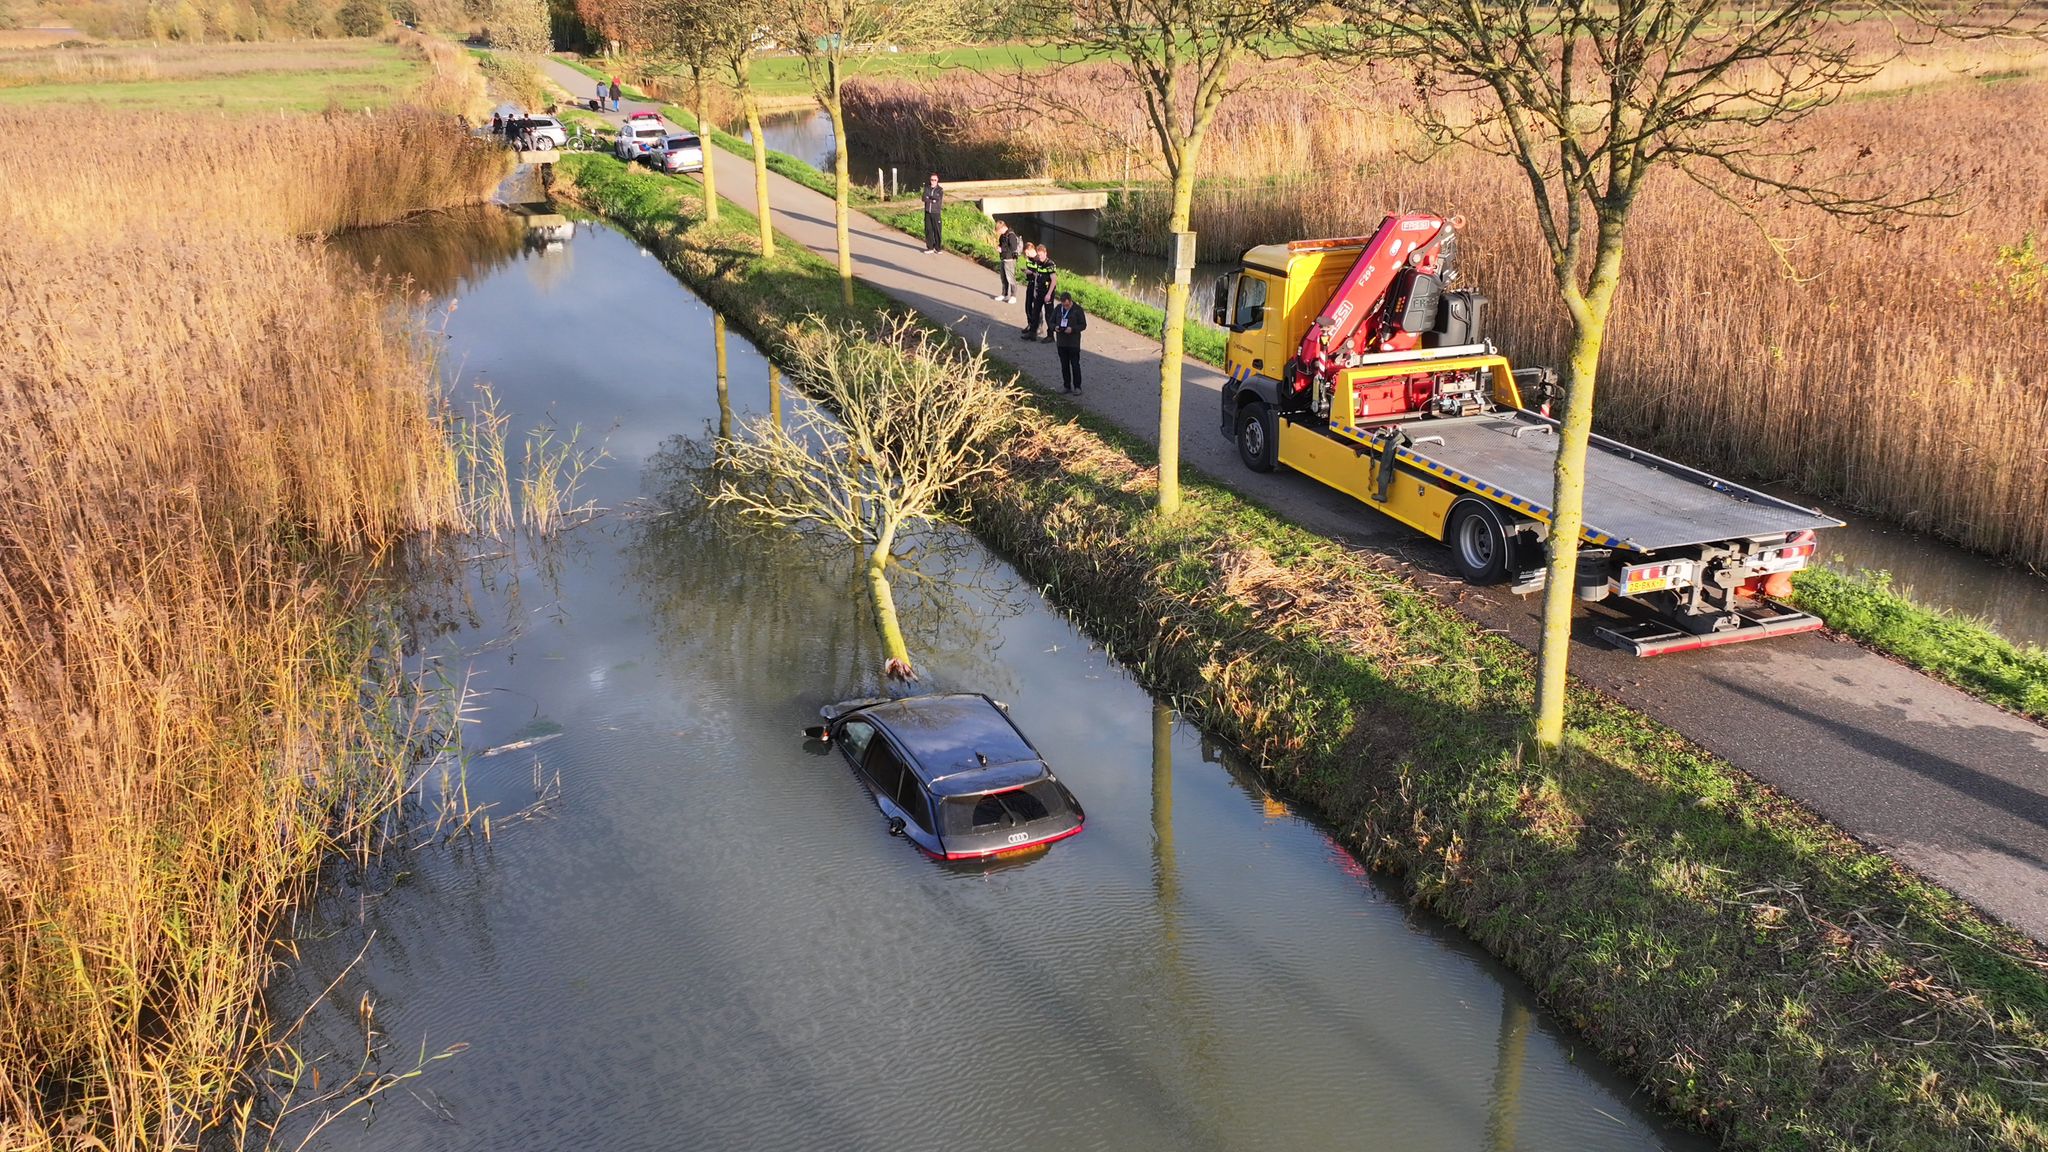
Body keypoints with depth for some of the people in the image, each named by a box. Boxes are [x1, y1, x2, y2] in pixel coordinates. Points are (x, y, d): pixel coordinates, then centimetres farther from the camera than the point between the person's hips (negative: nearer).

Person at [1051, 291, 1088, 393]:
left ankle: (1077, 386, 6)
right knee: (1064, 365, 10)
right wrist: (1055, 327, -14)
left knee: (1075, 364, -1)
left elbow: (1083, 325, -7)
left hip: (1073, 343, -4)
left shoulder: (1077, 309, -7)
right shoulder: (1058, 308, 4)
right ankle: (1066, 386, 19)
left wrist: (1072, 329, -23)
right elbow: (1051, 322, 9)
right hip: (1061, 342, 4)